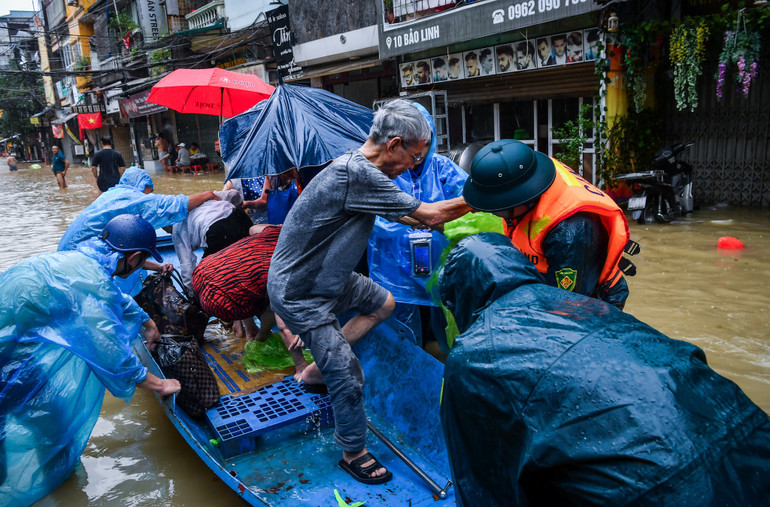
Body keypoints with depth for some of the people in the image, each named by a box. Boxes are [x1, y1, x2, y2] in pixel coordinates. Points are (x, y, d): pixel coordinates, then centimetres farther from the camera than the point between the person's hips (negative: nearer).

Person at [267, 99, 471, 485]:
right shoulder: (357, 175, -30)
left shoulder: (358, 167, 2)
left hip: (325, 276, 10)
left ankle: (317, 368, 23)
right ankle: (353, 454, 18)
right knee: (349, 374, -6)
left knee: (383, 304, 20)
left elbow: (398, 213, 19)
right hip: (297, 292, -10)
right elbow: (432, 214, -25)